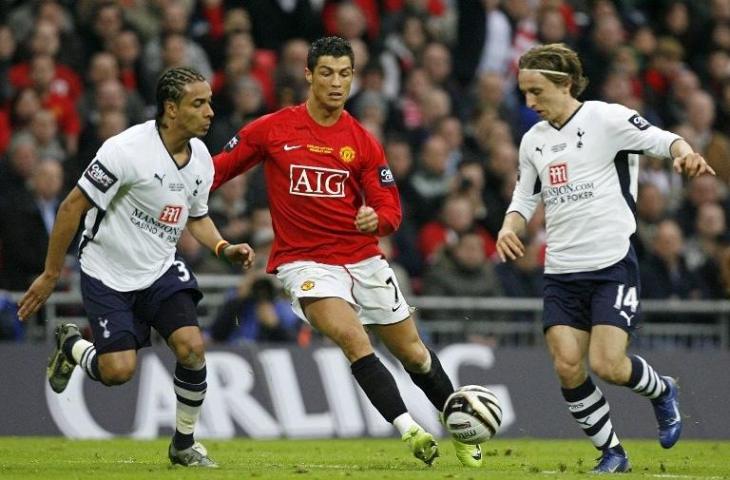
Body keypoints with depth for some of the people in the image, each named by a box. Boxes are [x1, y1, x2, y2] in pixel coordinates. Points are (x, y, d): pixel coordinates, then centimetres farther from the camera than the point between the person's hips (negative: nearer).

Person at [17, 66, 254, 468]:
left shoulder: (201, 158, -2)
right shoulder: (127, 150, -23)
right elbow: (73, 207, -17)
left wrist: (224, 248, -4)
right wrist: (50, 275, -13)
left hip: (161, 270, 5)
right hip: (108, 274, -5)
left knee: (192, 346, -16)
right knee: (119, 369, -14)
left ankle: (184, 443, 5)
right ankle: (71, 347, 22)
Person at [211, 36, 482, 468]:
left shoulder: (363, 143, 1)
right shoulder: (272, 130, -4)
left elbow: (391, 210, 1)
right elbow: (217, 170, 4)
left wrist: (376, 219, -22)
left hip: (362, 259, 3)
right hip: (304, 261, -3)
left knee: (412, 352, 10)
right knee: (355, 339, -27)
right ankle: (411, 431, -30)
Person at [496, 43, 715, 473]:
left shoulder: (605, 119, -6)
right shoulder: (533, 141, 13)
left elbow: (661, 140, -13)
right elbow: (525, 198, 22)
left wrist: (686, 154, -36)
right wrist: (510, 227, 1)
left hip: (613, 264, -6)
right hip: (562, 272, 6)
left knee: (607, 365, -15)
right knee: (567, 366, -8)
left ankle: (661, 391, 19)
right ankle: (612, 453, 9)